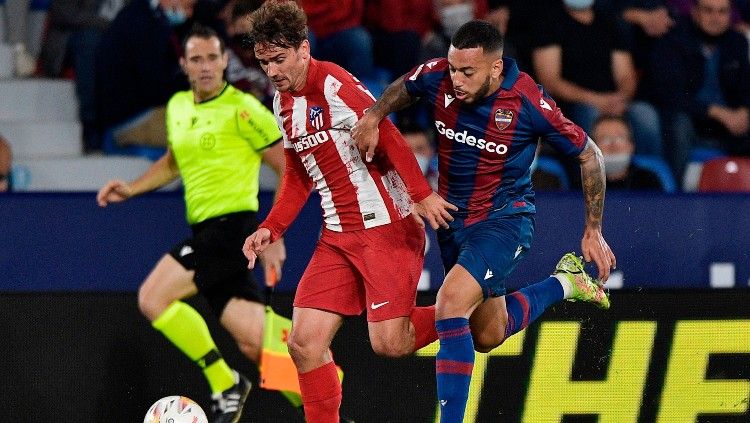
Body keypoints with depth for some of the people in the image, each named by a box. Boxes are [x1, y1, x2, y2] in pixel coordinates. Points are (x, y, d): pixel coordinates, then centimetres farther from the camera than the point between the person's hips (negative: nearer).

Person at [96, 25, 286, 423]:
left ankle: (225, 385, -6)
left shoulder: (242, 109, -8)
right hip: (205, 230, 7)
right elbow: (174, 162, 34)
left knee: (153, 298, -17)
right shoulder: (178, 107, 15)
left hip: (232, 224, -7)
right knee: (254, 344, 1)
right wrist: (130, 189, 19)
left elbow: (291, 171, -7)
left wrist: (276, 237, -11)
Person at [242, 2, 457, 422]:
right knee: (304, 343, -3)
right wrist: (271, 229, 11)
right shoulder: (284, 102, 12)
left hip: (386, 228, -8)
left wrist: (422, 194, -27)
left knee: (388, 342, -12)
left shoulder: (334, 84, -14)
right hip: (337, 237, 8)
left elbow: (387, 136, -19)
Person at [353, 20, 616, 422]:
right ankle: (562, 284, 43)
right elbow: (401, 89, 11)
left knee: (451, 306, -28)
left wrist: (593, 231, -6)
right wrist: (373, 116, -12)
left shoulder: (528, 102, -24)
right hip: (453, 218, 6)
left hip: (504, 218, -6)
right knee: (488, 336, 19)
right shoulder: (437, 76, -15)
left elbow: (589, 155, -10)